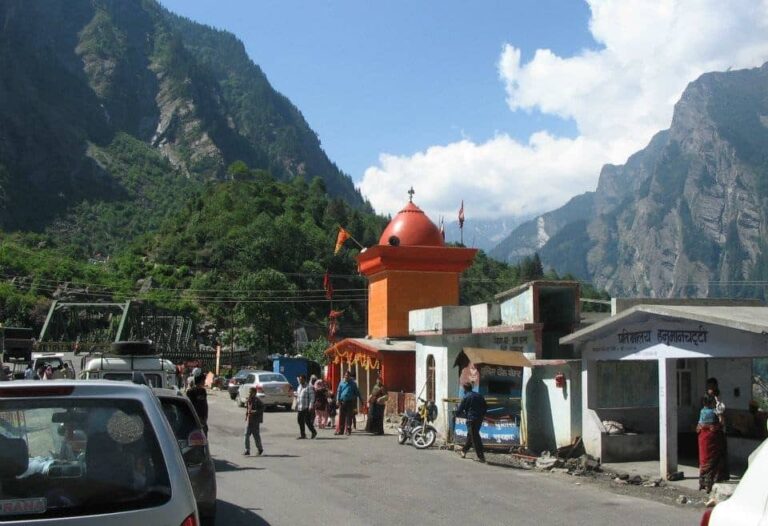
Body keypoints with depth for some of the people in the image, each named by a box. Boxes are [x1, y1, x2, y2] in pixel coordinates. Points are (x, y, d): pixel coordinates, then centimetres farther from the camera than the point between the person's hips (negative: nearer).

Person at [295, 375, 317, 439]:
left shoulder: (309, 387, -6)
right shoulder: (299, 387, 18)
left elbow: (312, 397, -11)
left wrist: (310, 406, -19)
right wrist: (296, 406, 17)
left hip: (307, 408, -7)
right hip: (300, 408, 7)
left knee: (307, 421, -7)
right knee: (300, 421, 4)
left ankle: (313, 432, 11)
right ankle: (303, 435, 11)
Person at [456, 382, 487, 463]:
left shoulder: (465, 397, -6)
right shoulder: (479, 395, 11)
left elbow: (459, 411, -5)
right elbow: (485, 407, 13)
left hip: (471, 419, -7)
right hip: (480, 419, 7)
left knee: (475, 438, -4)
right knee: (470, 435, 21)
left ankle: (481, 457, -8)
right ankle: (464, 451, 34)